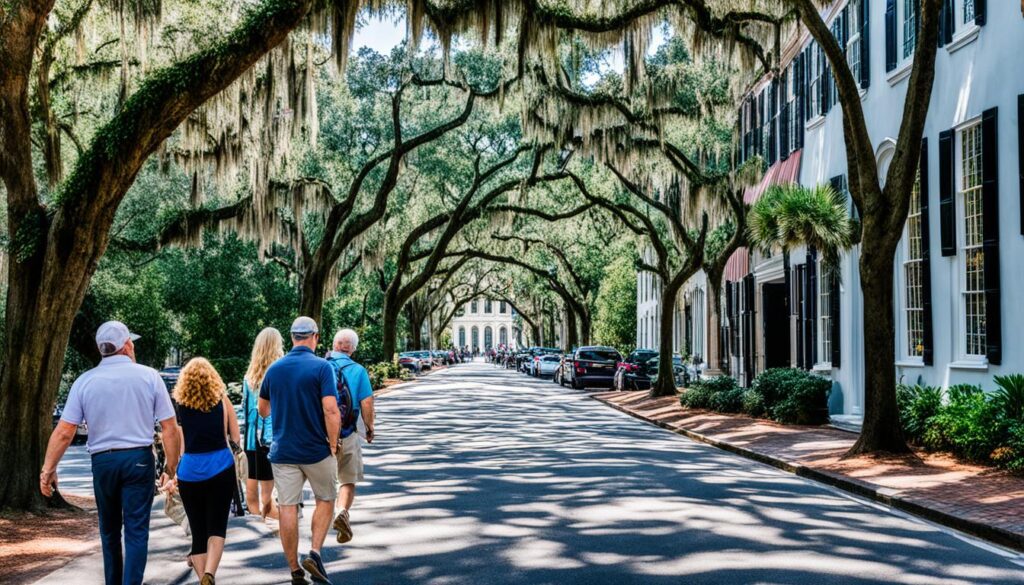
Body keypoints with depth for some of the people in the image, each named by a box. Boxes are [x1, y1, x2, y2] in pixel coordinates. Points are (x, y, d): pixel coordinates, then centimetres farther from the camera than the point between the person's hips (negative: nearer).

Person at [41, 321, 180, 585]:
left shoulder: (85, 381, 0)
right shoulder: (149, 376, -2)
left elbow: (64, 432, -4)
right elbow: (169, 428, -4)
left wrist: (48, 469, 5)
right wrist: (170, 469, 4)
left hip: (102, 461, 2)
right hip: (139, 459, -2)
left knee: (109, 530, 18)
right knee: (136, 531, 0)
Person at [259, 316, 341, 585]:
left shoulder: (274, 368, 4)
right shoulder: (322, 367, -10)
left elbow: (263, 409, 15)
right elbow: (331, 410, -18)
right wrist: (333, 445, -7)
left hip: (283, 451, 3)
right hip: (317, 450, -3)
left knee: (287, 509, 6)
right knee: (325, 500, 16)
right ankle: (315, 553, 0)